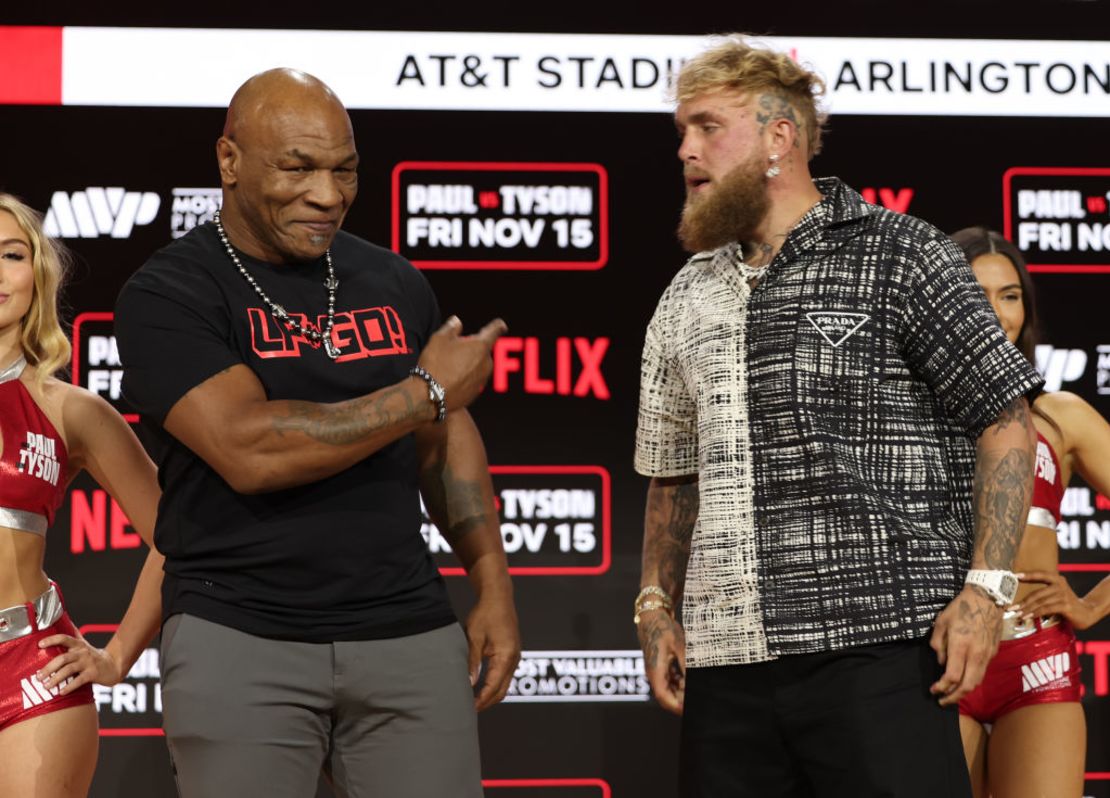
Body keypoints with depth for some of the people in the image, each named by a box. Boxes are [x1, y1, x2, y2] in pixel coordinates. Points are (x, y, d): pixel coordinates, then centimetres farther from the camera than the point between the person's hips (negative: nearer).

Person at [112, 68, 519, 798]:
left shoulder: (393, 283, 10)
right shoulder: (169, 295, -6)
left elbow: (446, 440, 20)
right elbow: (251, 450, -19)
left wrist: (493, 582, 7)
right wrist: (427, 391, -10)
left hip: (410, 635, 4)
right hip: (240, 643, -4)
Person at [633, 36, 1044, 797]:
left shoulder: (898, 255, 0)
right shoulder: (686, 298, 17)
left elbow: (1006, 422, -2)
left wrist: (985, 589, -10)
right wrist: (657, 606, 13)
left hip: (878, 649, -5)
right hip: (725, 664, 5)